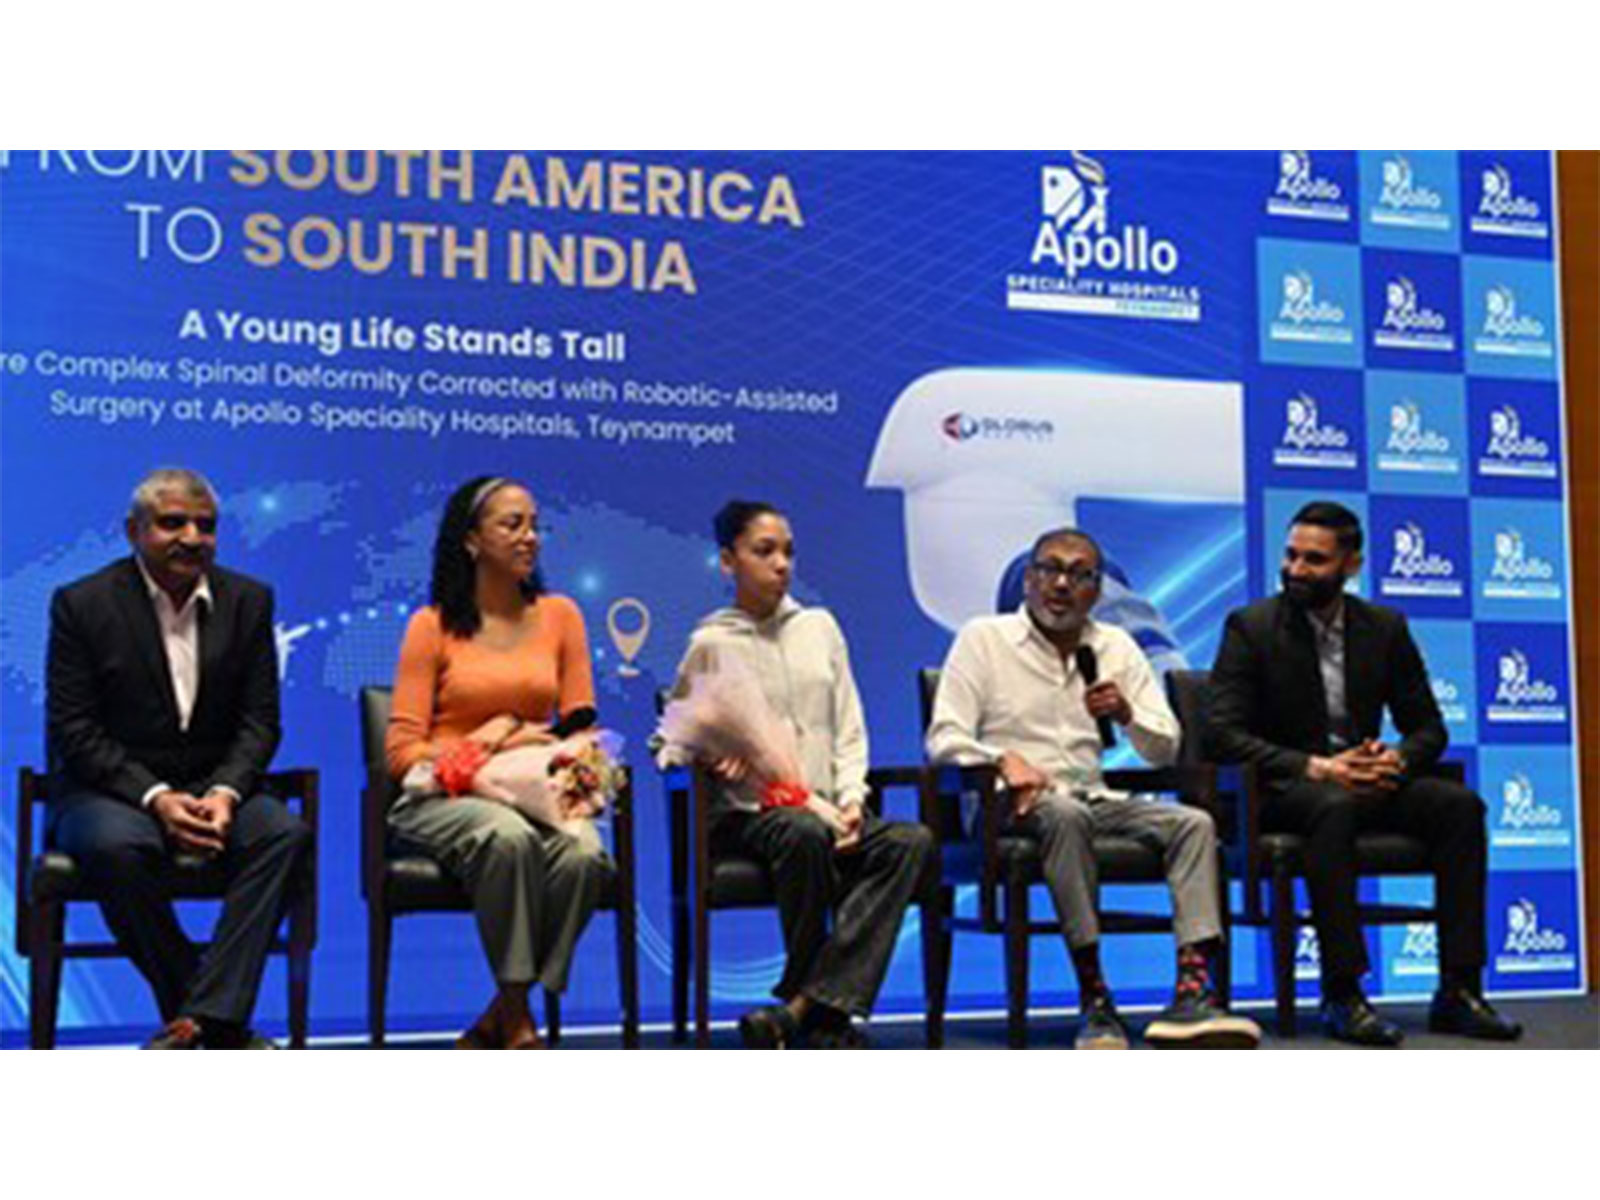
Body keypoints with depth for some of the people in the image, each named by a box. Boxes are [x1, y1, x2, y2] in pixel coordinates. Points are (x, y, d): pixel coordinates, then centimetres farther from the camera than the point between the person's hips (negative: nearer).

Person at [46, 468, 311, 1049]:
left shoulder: (248, 601, 5)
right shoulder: (82, 604, -4)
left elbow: (260, 721, 4)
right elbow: (73, 732, -7)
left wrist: (223, 793, -16)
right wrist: (155, 798, -20)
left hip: (212, 787, 3)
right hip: (107, 790, -3)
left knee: (285, 833, -27)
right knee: (118, 846, -36)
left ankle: (201, 1021, -31)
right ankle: (220, 1024, -23)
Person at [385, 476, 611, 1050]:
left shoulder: (559, 615, 13)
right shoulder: (433, 625, 4)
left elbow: (581, 728, 12)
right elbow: (402, 750, 0)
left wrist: (547, 752, -11)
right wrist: (482, 747, -14)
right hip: (444, 797, -3)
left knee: (585, 855, -32)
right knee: (508, 836, -39)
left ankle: (493, 1027, -18)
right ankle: (517, 1019, -26)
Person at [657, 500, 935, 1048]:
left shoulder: (819, 627, 17)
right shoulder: (712, 644, 4)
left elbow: (848, 730, 15)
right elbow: (675, 746, 5)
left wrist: (851, 799, -1)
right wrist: (717, 759, -15)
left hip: (825, 808, 5)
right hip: (747, 812, -4)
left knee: (912, 842, -26)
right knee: (806, 835, -39)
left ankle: (798, 1010, -33)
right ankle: (828, 1015, -21)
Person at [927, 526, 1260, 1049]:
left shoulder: (1116, 647, 17)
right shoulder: (983, 638, 6)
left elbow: (1165, 751, 13)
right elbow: (944, 739, -3)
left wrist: (1127, 715, -8)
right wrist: (1003, 759, -22)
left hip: (1094, 799, 5)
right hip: (1012, 807, -5)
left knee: (1193, 823, -18)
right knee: (1066, 815, -37)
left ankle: (1192, 990, -31)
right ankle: (1093, 997, -37)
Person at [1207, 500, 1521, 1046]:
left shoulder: (1385, 628, 9)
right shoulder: (1250, 627, -3)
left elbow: (1428, 728, 10)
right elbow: (1223, 734, -13)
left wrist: (1397, 760, -15)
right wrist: (1315, 768, -25)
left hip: (1366, 781, 4)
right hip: (1283, 791, -4)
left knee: (1460, 805, -22)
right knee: (1335, 808, -38)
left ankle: (1458, 991, -22)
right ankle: (1342, 996, -35)